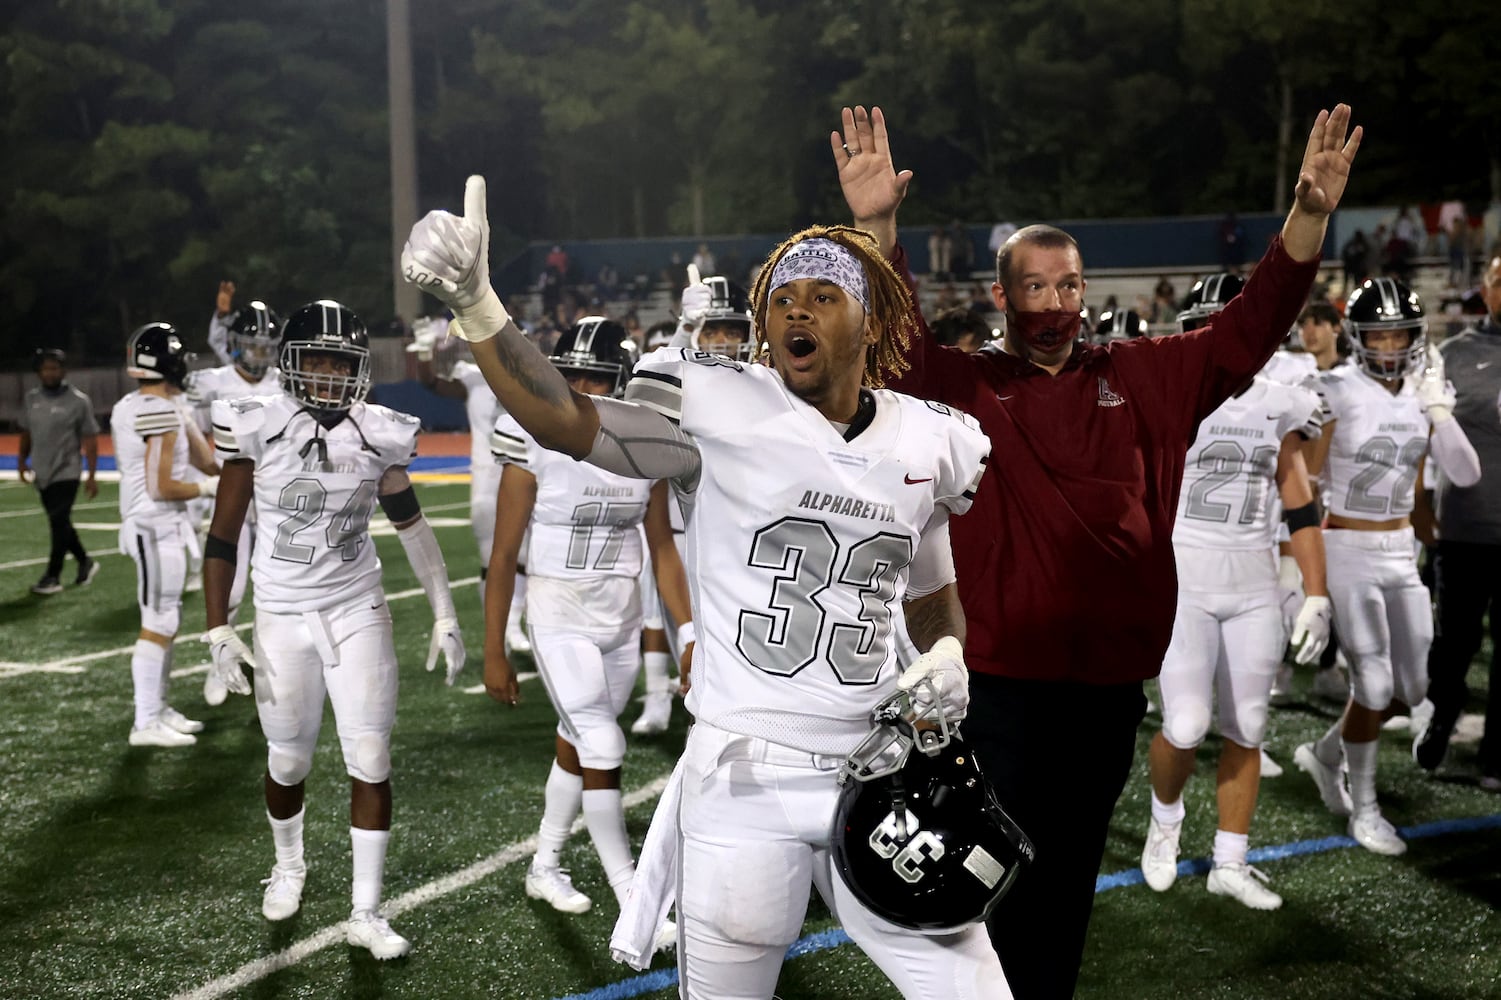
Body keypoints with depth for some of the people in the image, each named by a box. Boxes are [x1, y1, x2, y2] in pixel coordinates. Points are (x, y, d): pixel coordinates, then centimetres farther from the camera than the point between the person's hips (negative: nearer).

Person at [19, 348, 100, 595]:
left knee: (59, 523, -7)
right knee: (59, 524, 12)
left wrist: (92, 476, -11)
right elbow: (26, 434, 17)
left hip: (66, 473, -6)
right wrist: (21, 461, 6)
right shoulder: (31, 399, 5)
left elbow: (90, 441, -8)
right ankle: (85, 562, 30)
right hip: (43, 473, 6)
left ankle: (52, 576, -1)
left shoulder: (78, 402, -10)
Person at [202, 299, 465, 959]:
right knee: (288, 761, 12)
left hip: (359, 613, 1)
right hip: (283, 616, -1)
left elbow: (411, 526, 9)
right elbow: (223, 538, -5)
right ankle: (289, 865, 42)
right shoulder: (258, 430, -10)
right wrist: (218, 632, -10)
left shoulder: (378, 436, -4)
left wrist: (444, 616, 9)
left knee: (370, 762, -2)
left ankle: (366, 913, 9)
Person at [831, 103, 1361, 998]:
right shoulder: (965, 386, -2)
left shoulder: (1145, 379, 7)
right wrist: (877, 228, -34)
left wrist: (1310, 217, -12)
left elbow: (1249, 331, 2)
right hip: (1007, 678, -3)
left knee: (1075, 869, 16)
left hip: (1115, 672, 3)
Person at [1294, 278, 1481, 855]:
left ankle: (1325, 754, 34)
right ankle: (1364, 809, 14)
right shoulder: (1336, 392, -12)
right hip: (1348, 549, -6)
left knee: (1412, 686, 10)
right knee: (1374, 683, -4)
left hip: (1401, 550, 6)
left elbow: (1465, 475, -5)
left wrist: (1438, 409, -13)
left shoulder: (1426, 394, 3)